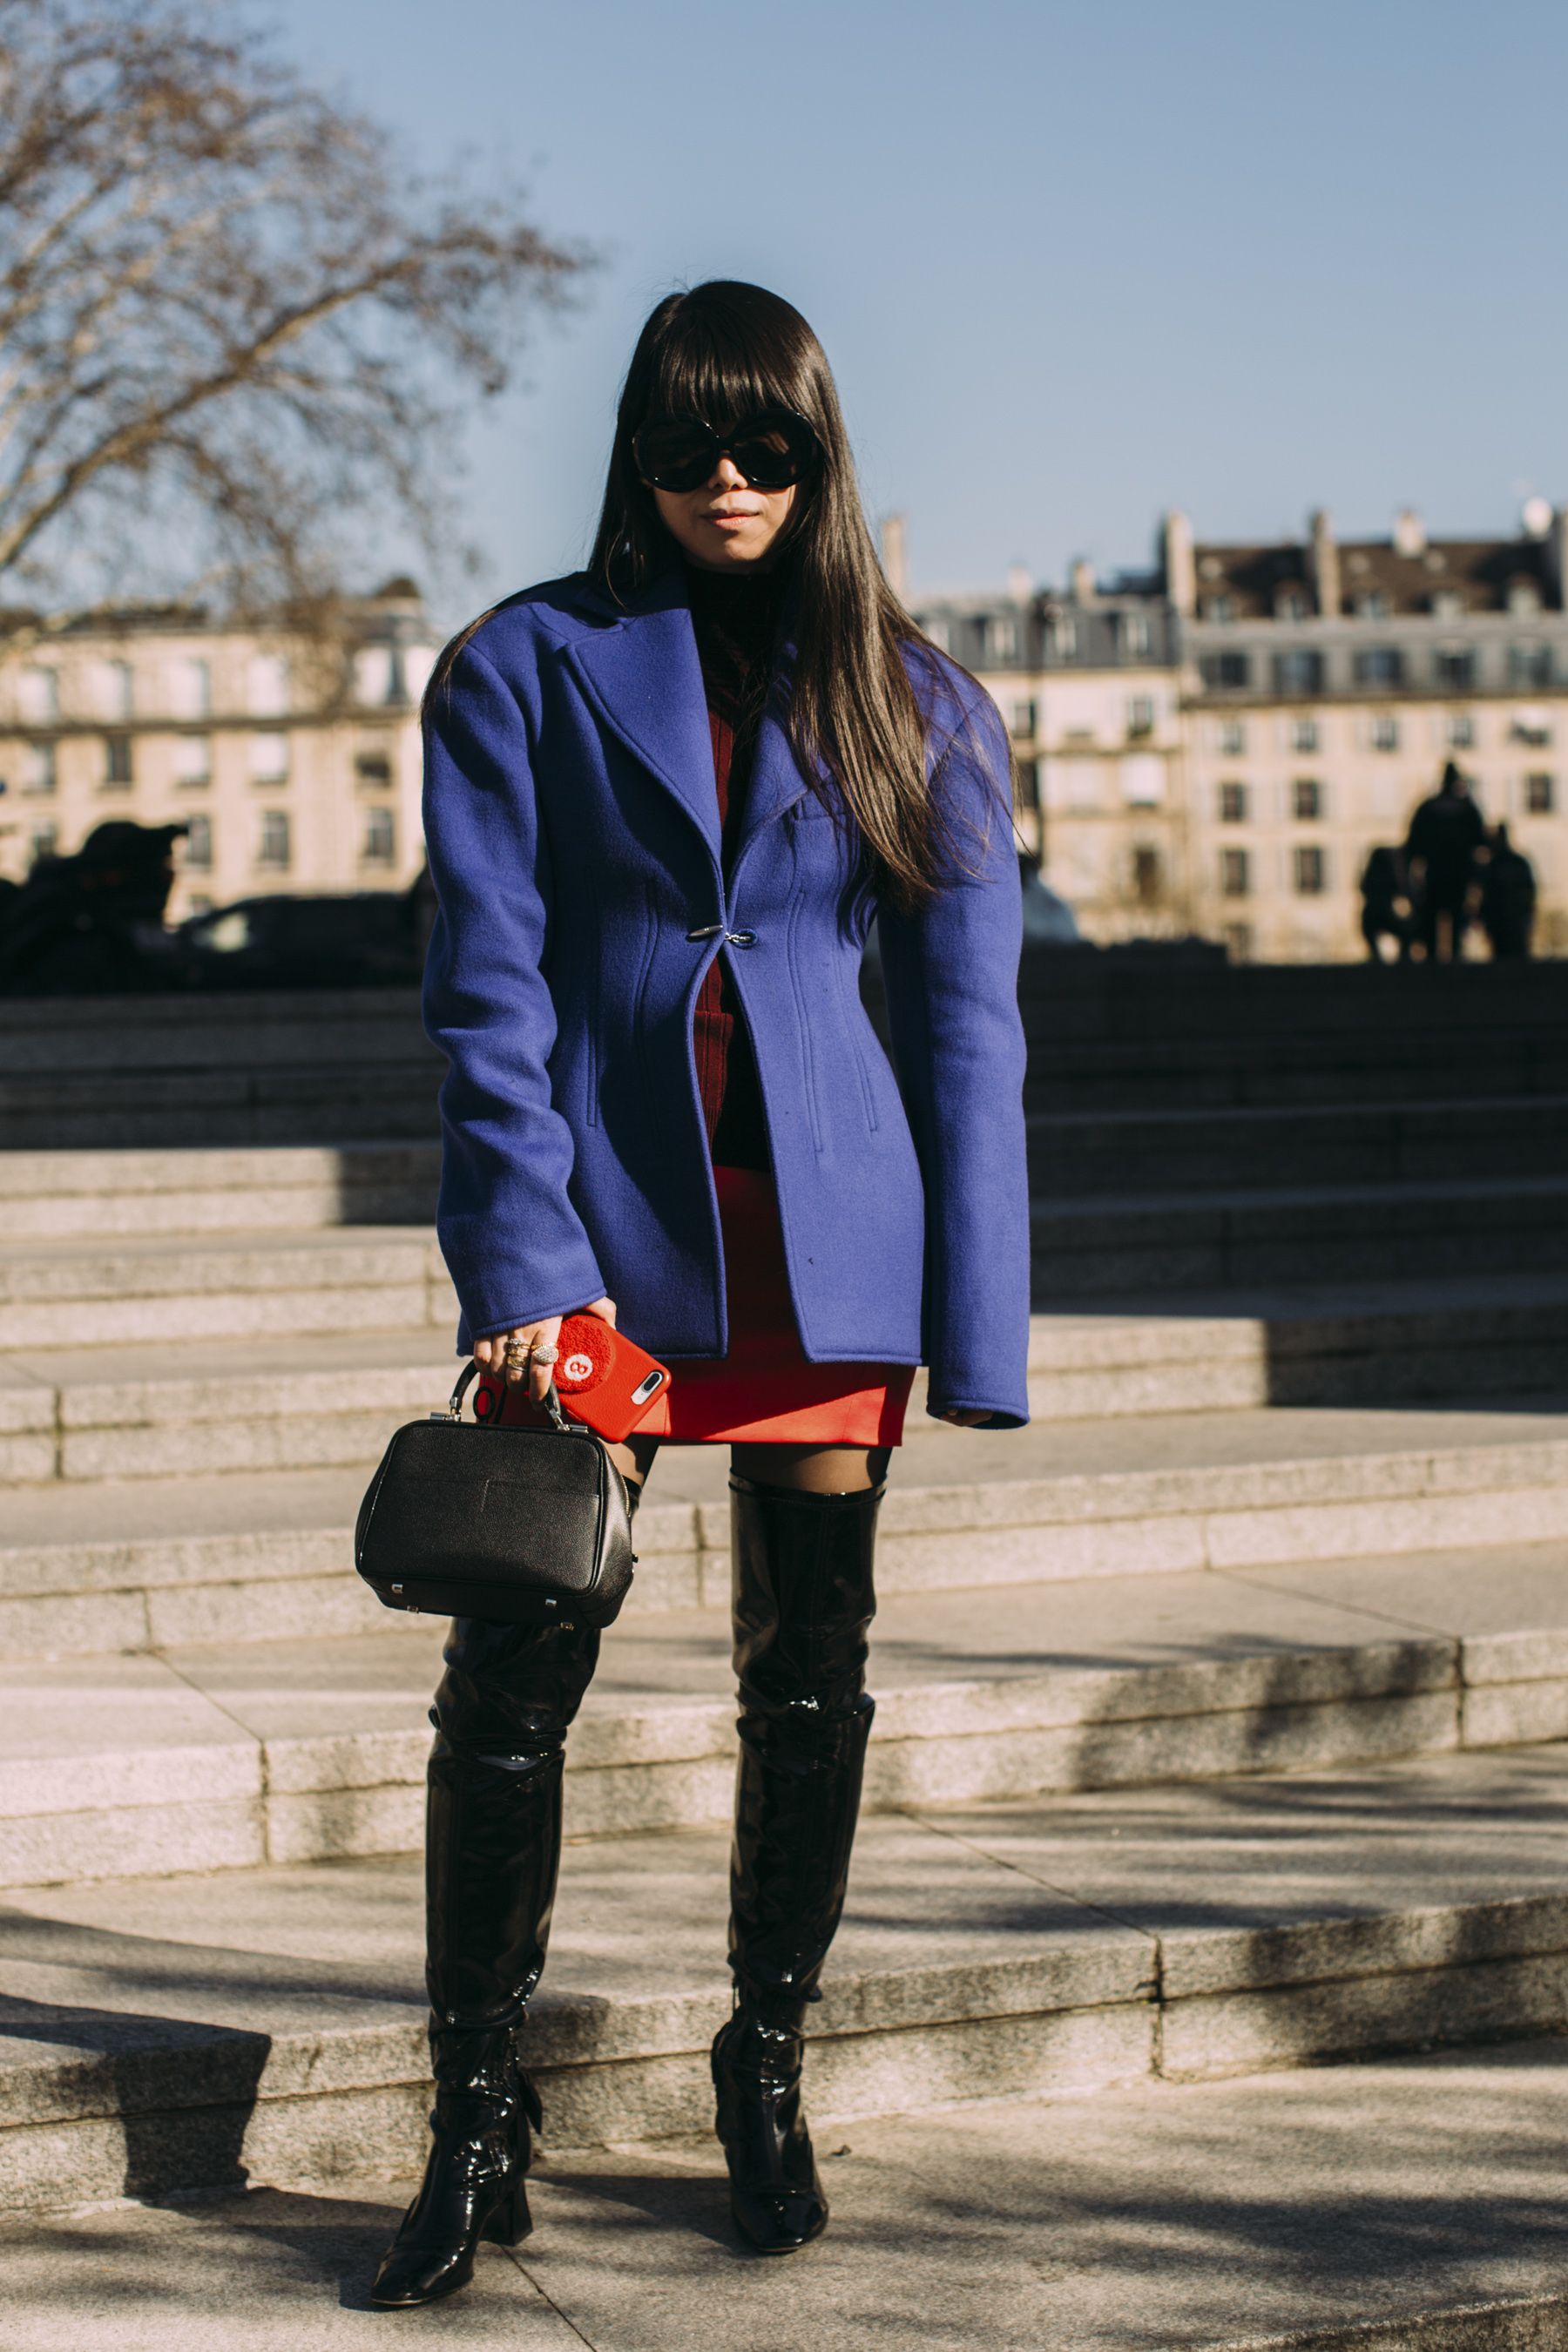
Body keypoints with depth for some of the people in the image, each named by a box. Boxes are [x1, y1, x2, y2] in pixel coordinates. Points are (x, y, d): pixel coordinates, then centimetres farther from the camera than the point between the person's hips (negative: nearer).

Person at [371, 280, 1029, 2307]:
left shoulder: (907, 699, 7)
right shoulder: (525, 669, 3)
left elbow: (966, 1020, 5)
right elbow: (489, 995, -3)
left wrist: (977, 1323, -2)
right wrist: (522, 1272, -14)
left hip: (828, 1240, 2)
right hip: (606, 1230, -1)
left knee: (808, 1677, 9)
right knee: (511, 1670, -4)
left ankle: (766, 2070, 28)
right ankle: (478, 2121, 11)